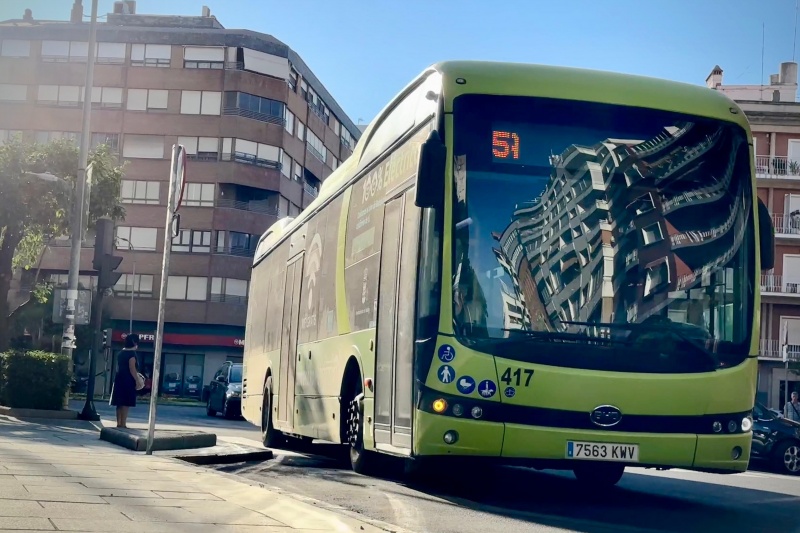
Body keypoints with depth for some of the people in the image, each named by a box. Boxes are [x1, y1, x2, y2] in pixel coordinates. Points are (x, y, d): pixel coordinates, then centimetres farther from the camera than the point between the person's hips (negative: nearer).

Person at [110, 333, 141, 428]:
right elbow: (132, 369, -16)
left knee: (120, 403, 11)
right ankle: (123, 424, -7)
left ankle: (119, 423, 13)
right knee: (126, 403, -6)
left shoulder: (121, 353, 14)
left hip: (119, 379, 8)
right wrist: (137, 380, -11)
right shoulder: (132, 353, -11)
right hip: (128, 380, -8)